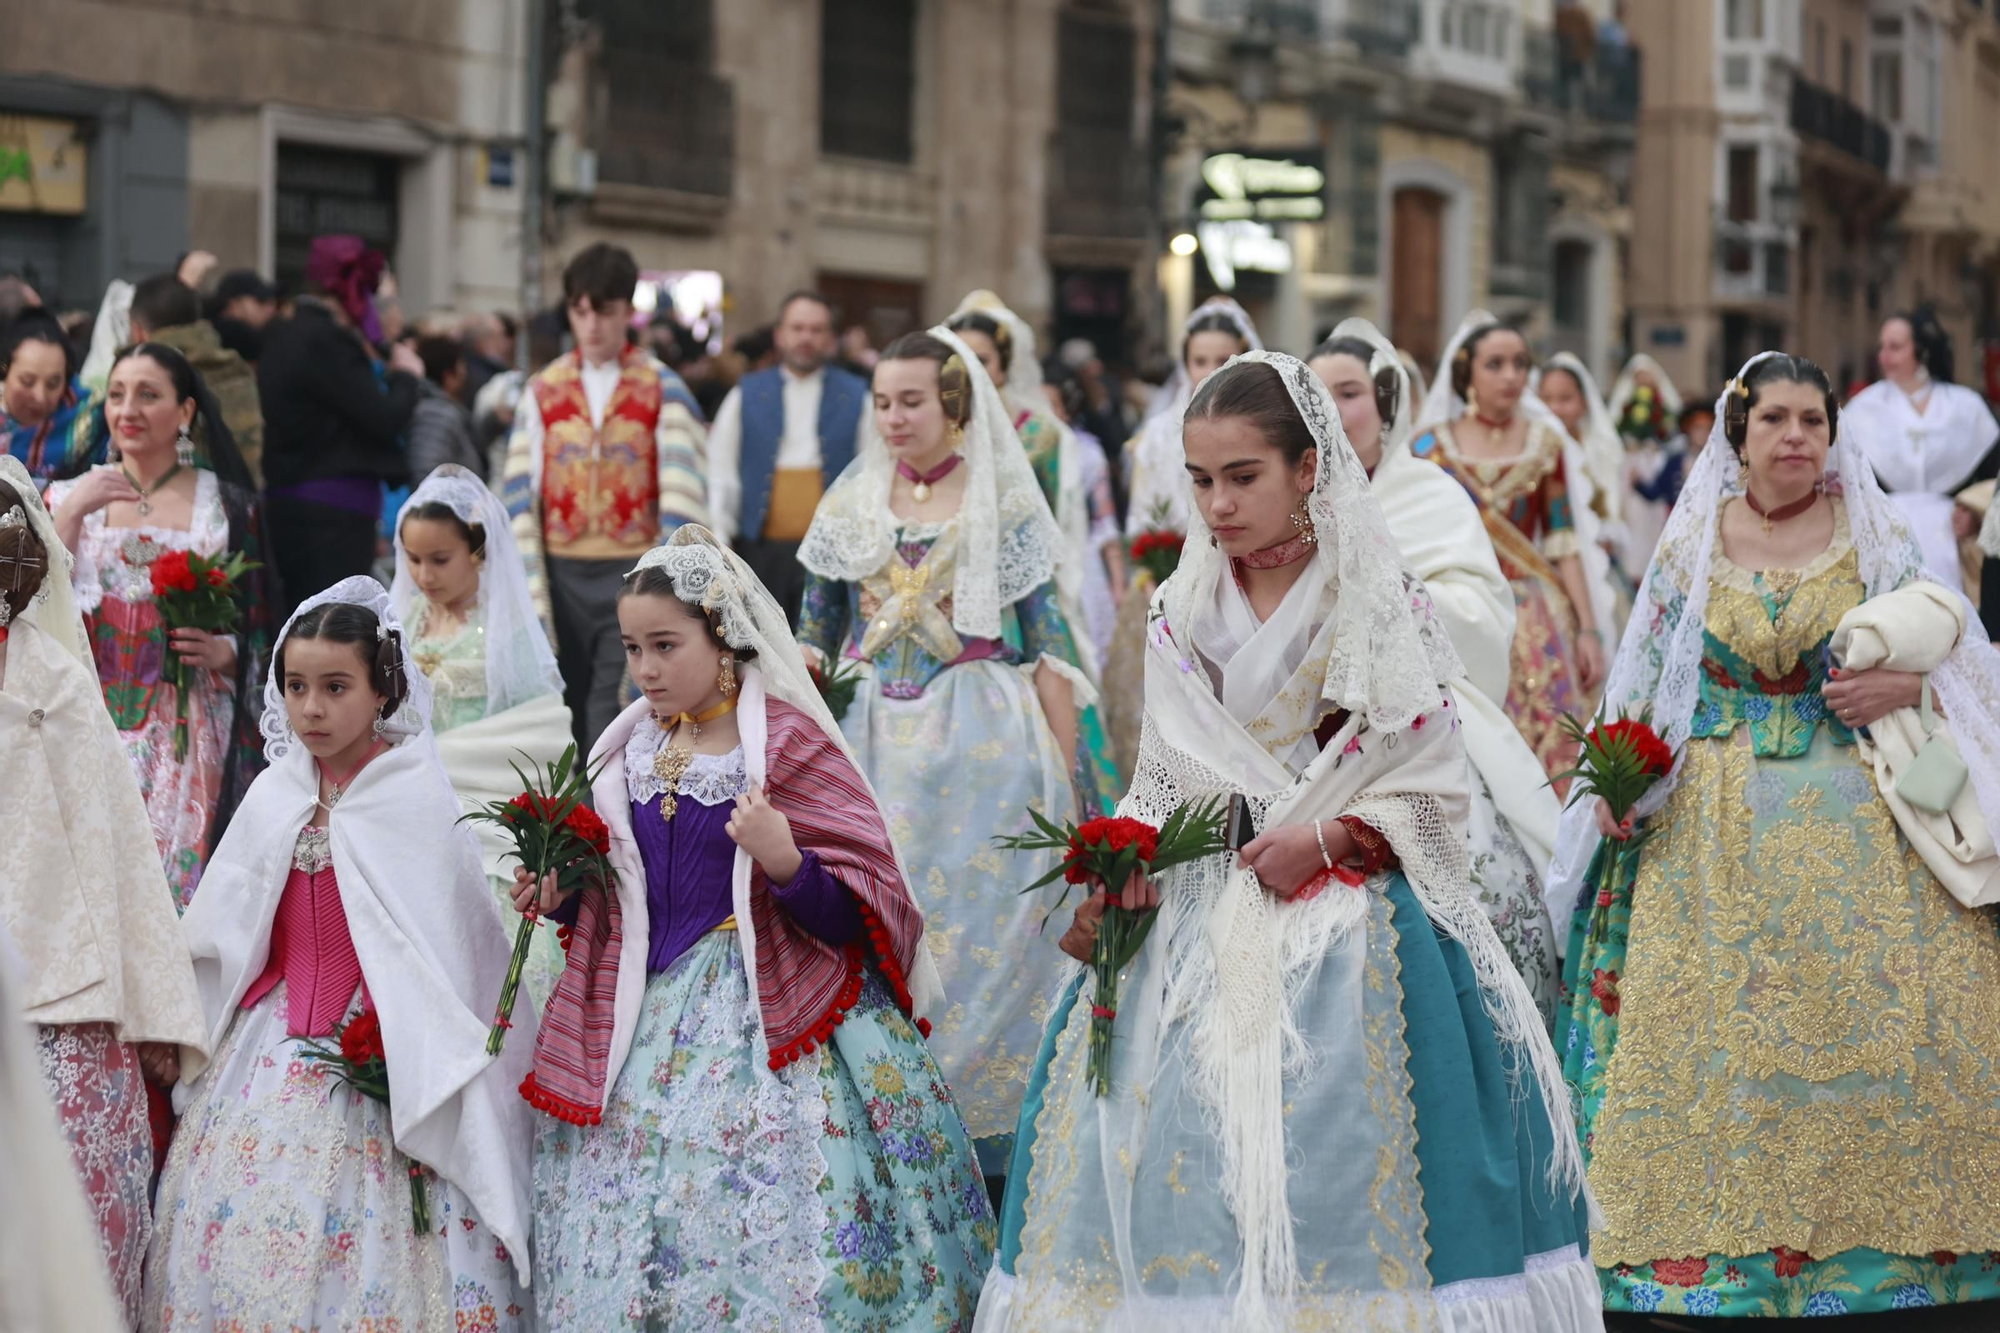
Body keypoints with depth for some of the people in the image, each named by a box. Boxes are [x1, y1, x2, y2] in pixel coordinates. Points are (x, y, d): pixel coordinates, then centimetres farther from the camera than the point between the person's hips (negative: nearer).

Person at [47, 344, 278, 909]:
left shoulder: (228, 507, 6)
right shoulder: (70, 496, 11)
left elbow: (260, 633, 9)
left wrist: (224, 652, -12)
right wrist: (72, 511, -9)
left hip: (188, 733, -1)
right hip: (93, 728, 1)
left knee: (178, 878, -7)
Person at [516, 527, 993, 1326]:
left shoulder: (788, 743, -8)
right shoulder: (630, 750, 10)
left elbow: (856, 913, -9)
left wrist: (785, 862, -27)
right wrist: (563, 895, 4)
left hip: (767, 1026, -6)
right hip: (643, 1032, 6)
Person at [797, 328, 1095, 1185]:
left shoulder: (1005, 507, -1)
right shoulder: (850, 505, 8)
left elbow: (1046, 644, -3)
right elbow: (813, 637, 13)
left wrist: (1065, 768, -8)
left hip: (981, 743, -3)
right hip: (870, 742, 3)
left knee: (979, 921, -2)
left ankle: (980, 1126, 6)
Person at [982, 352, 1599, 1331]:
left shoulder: (1384, 604, -2)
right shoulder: (1185, 611, 10)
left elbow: (1431, 788, -3)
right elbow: (1163, 783, 13)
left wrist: (1327, 838, -16)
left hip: (1347, 911, -4)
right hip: (1202, 914, 4)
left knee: (1335, 1159, -9)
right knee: (1181, 1151, -3)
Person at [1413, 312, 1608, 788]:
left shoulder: (1544, 441, 6)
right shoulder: (1432, 445, 2)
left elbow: (1563, 541, 7)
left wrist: (1588, 628, 3)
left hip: (1535, 619, 1)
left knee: (1549, 749, -6)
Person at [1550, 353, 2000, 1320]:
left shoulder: (1871, 536, 3)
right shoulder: (1695, 542, 5)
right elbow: (1646, 679, 10)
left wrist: (1904, 686, -14)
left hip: (1853, 826, 0)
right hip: (1717, 833, 0)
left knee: (1863, 1015, -4)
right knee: (1714, 1036, -2)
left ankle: (1874, 1233, 8)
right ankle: (1721, 1240, 6)